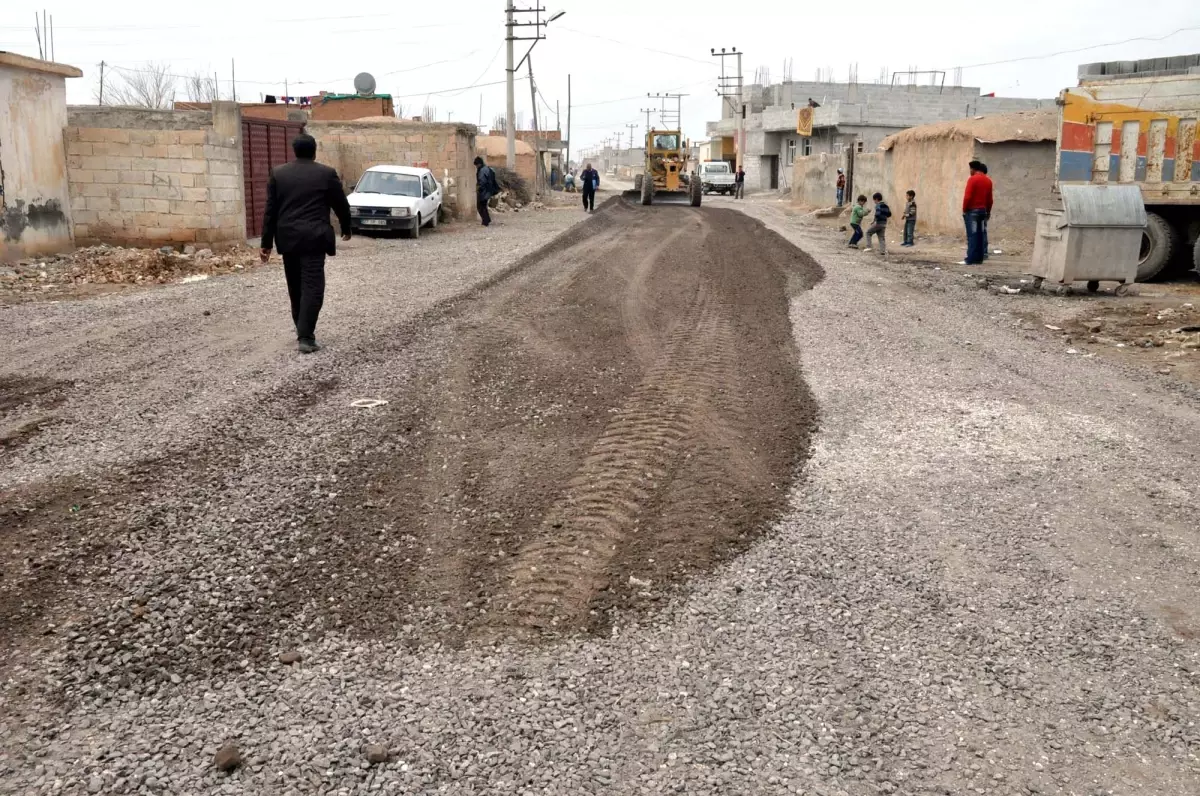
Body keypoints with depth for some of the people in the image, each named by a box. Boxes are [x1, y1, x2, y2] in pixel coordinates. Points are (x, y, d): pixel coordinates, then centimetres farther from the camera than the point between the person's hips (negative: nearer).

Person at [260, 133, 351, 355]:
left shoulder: (278, 173, 6)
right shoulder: (327, 173, -1)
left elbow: (270, 210, 5)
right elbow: (341, 204, 6)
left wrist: (266, 243, 8)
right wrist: (346, 228, 24)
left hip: (288, 238, 4)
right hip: (313, 238, -4)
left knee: (295, 286, 17)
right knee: (312, 287, -5)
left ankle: (302, 329, 30)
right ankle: (305, 337, -13)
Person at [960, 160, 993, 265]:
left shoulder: (972, 179, -11)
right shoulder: (988, 180, 12)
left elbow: (967, 196, -15)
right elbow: (990, 199, 14)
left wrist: (964, 210, -8)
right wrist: (988, 211, 20)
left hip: (972, 210, -7)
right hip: (983, 210, 7)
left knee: (972, 236, -9)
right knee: (980, 235, 8)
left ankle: (971, 259, -12)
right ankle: (979, 258, 8)